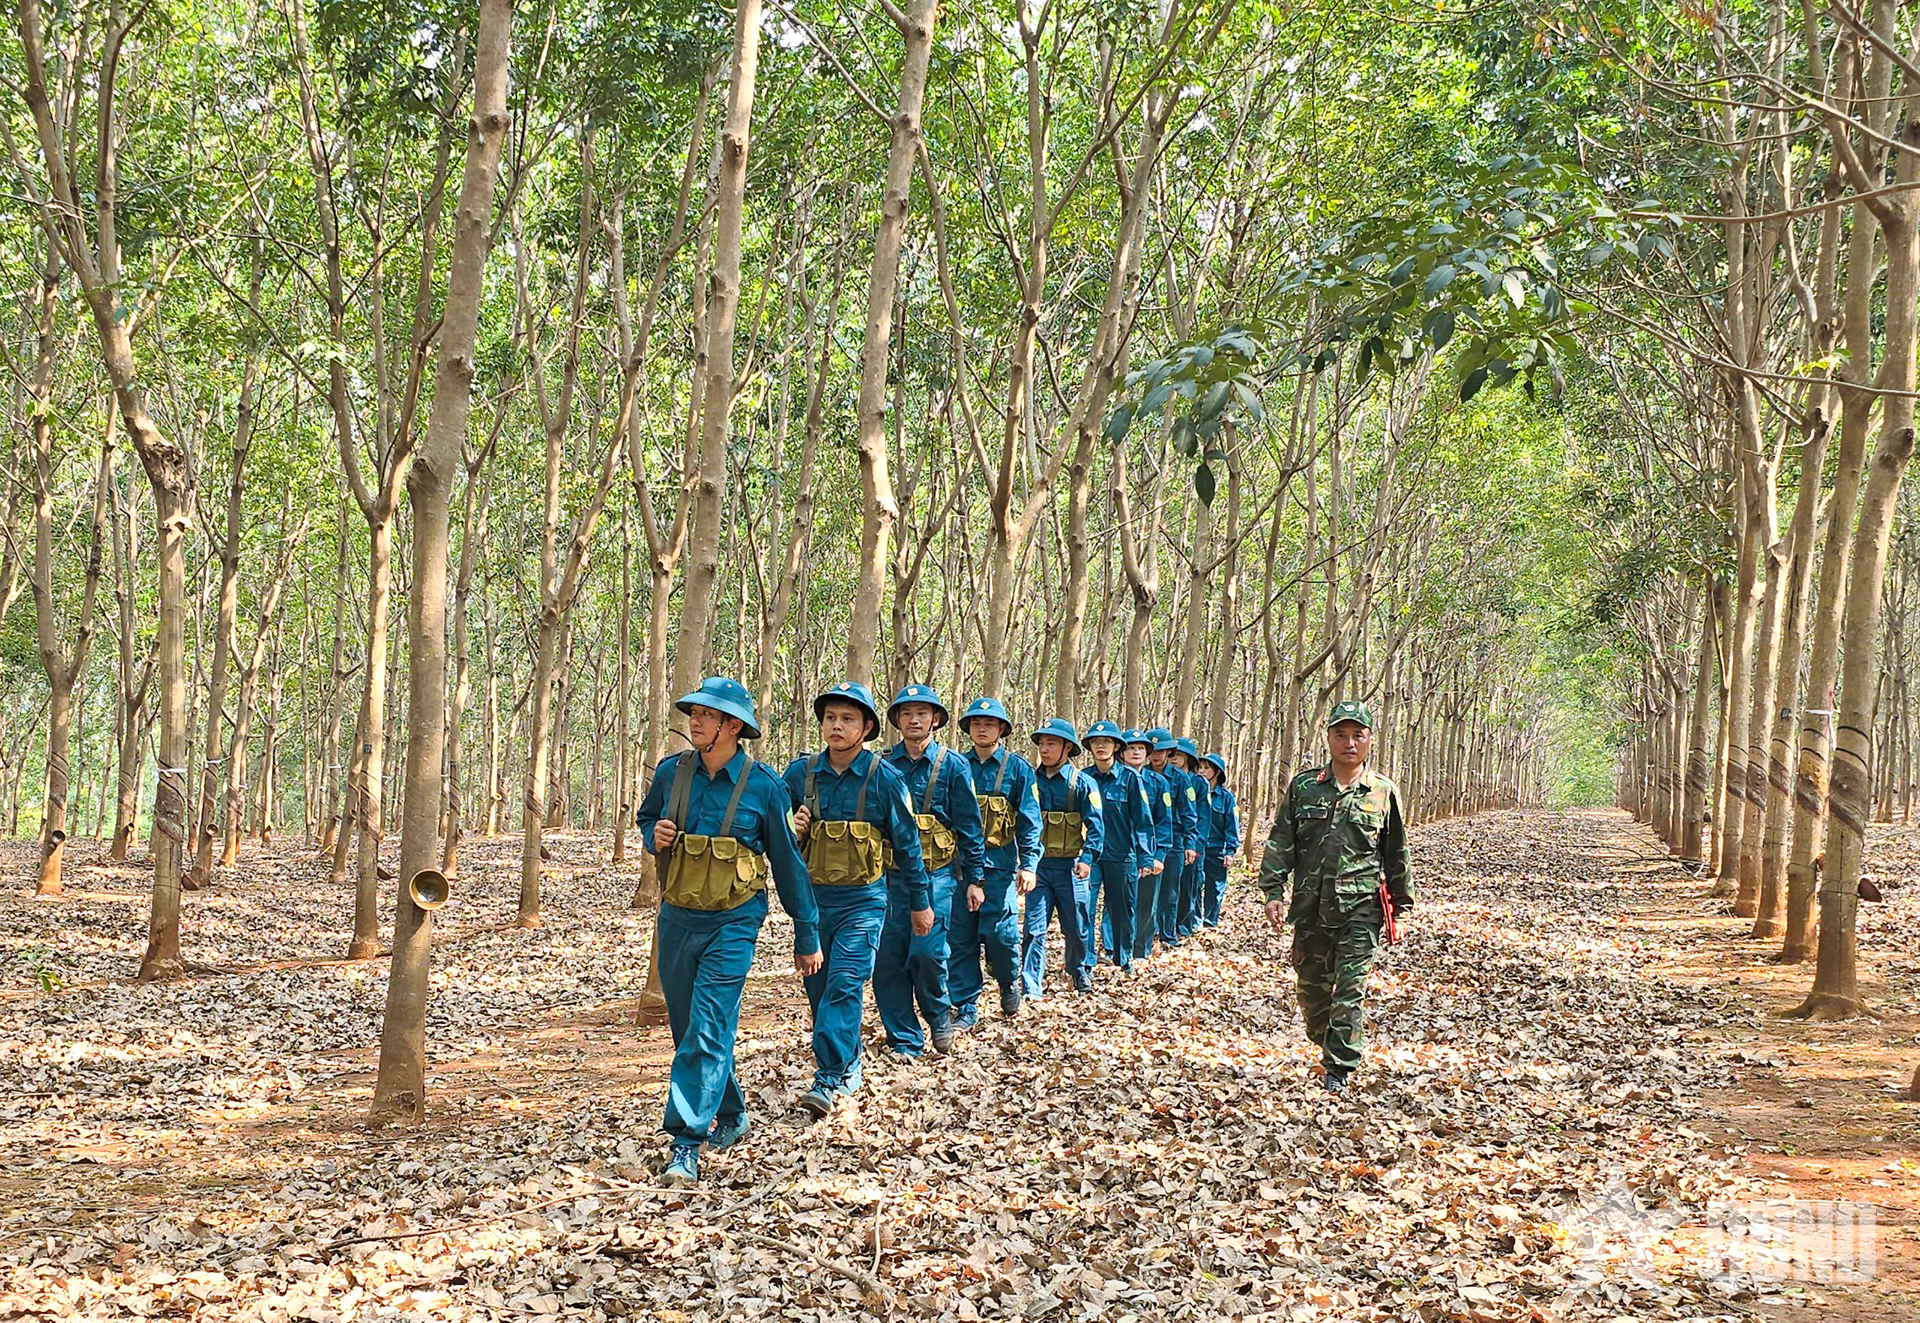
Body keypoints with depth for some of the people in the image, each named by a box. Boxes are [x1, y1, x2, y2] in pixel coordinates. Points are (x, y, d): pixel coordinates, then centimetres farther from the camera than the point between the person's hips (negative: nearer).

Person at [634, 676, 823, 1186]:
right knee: (688, 1030, 14)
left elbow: (788, 862, 2)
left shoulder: (763, 786, -7)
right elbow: (645, 818, 22)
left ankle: (686, 1146, -13)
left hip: (733, 923, -5)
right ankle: (730, 1116, 35)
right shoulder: (671, 772, 2)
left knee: (707, 1033, -13)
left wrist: (807, 934, 5)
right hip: (676, 919, 5)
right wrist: (654, 836, -4)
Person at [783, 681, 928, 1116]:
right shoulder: (800, 772, 2)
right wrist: (791, 827, -9)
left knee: (845, 986, -13)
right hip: (812, 897, 4)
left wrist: (920, 901, 8)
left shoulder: (883, 777, -5)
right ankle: (848, 1067, 25)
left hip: (863, 900, -4)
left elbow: (907, 842, 3)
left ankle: (829, 1080, -13)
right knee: (818, 987, 9)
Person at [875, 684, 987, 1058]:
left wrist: (974, 877, 2)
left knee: (926, 951, -14)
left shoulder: (951, 765, 2)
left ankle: (939, 1016, 15)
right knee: (887, 959, 0)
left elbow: (969, 825, 4)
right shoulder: (882, 764, 6)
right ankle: (904, 1041, 11)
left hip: (936, 873, -3)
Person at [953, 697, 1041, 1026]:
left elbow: (1029, 819, -1)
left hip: (999, 865, -3)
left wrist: (1028, 864, -10)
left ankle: (1009, 982, 20)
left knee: (998, 932, -9)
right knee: (960, 937, 2)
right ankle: (966, 1007, 11)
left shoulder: (1017, 768, 2)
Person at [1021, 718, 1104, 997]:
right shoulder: (1031, 780, 6)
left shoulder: (1082, 782, -4)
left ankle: (1077, 971, 36)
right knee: (1033, 927, -4)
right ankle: (1030, 987, -1)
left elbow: (1096, 824, -7)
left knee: (1076, 926, 10)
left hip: (1070, 866, -2)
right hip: (1038, 865, 2)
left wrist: (1088, 858, -18)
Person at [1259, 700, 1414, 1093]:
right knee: (1311, 986, 13)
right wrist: (1274, 892, -2)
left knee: (1350, 991, -7)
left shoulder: (1383, 793, 3)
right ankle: (1326, 1044, 36)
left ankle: (1339, 1068, 0)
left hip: (1360, 909, -2)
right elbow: (1280, 844, 6)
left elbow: (1397, 854, 10)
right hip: (1310, 908, 2)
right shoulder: (1303, 787, 5)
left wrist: (1401, 903, 12)